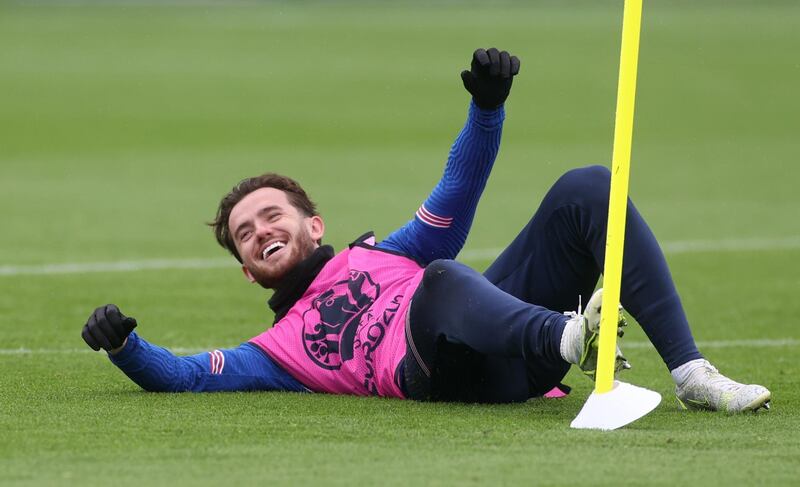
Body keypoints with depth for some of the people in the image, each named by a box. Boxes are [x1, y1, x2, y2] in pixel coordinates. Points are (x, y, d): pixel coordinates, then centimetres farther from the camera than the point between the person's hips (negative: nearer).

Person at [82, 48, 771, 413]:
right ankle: (570, 338, -68)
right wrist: (124, 346, 4)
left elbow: (460, 190, 28)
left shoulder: (385, 255, 37)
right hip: (441, 373, -4)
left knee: (587, 189, -13)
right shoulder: (280, 349, 32)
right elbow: (185, 376, 22)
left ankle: (693, 375, -25)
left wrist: (487, 107, 11)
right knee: (442, 281, -37)